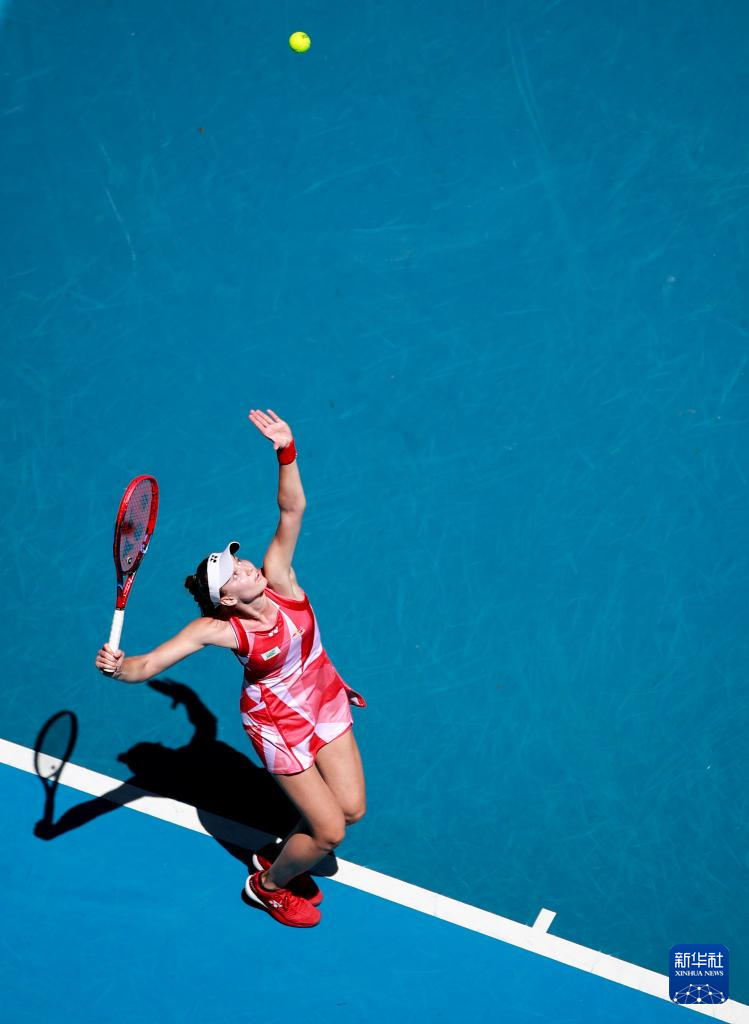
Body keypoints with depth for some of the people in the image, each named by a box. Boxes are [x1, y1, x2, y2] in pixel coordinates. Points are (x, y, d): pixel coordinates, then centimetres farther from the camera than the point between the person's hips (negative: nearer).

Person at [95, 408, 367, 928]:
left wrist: (287, 451, -30)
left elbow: (292, 508, -18)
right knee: (329, 832, -1)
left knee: (351, 809, 10)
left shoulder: (277, 579, -18)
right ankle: (269, 885, 30)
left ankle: (280, 856, 39)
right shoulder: (220, 629, -27)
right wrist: (120, 666, -54)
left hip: (326, 701, 5)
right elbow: (151, 662, -33)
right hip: (281, 724, -5)